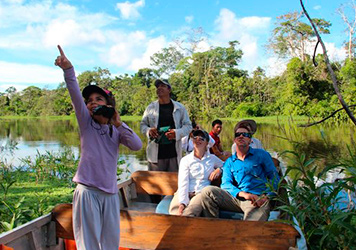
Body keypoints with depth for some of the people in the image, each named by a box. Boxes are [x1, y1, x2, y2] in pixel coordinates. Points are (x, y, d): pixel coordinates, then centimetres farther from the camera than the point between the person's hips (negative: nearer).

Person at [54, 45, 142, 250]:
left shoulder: (117, 130, 8)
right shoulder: (86, 123, 1)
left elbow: (137, 146, -6)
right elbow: (75, 94, -15)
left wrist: (119, 124, -13)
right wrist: (68, 69, -29)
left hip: (110, 191, 3)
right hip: (87, 190, -3)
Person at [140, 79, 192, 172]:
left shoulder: (179, 107, 5)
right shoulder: (150, 107, 8)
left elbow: (188, 126, 6)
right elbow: (142, 124, 13)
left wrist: (177, 133, -14)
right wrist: (148, 130, -10)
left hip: (174, 154, 0)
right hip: (155, 154, 1)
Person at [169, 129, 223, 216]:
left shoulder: (212, 158, 20)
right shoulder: (185, 160, 13)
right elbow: (183, 183, -1)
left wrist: (219, 169, 7)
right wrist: (182, 202, -19)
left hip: (201, 193, 0)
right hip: (185, 193, 0)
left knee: (189, 212, -37)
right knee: (174, 211, -36)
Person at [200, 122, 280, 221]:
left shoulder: (261, 154, 15)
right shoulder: (229, 162, 20)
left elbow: (274, 177, 10)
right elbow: (226, 184, 5)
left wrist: (266, 196, -10)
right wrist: (243, 194, -16)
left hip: (257, 199, -4)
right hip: (237, 197, 4)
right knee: (207, 191, -19)